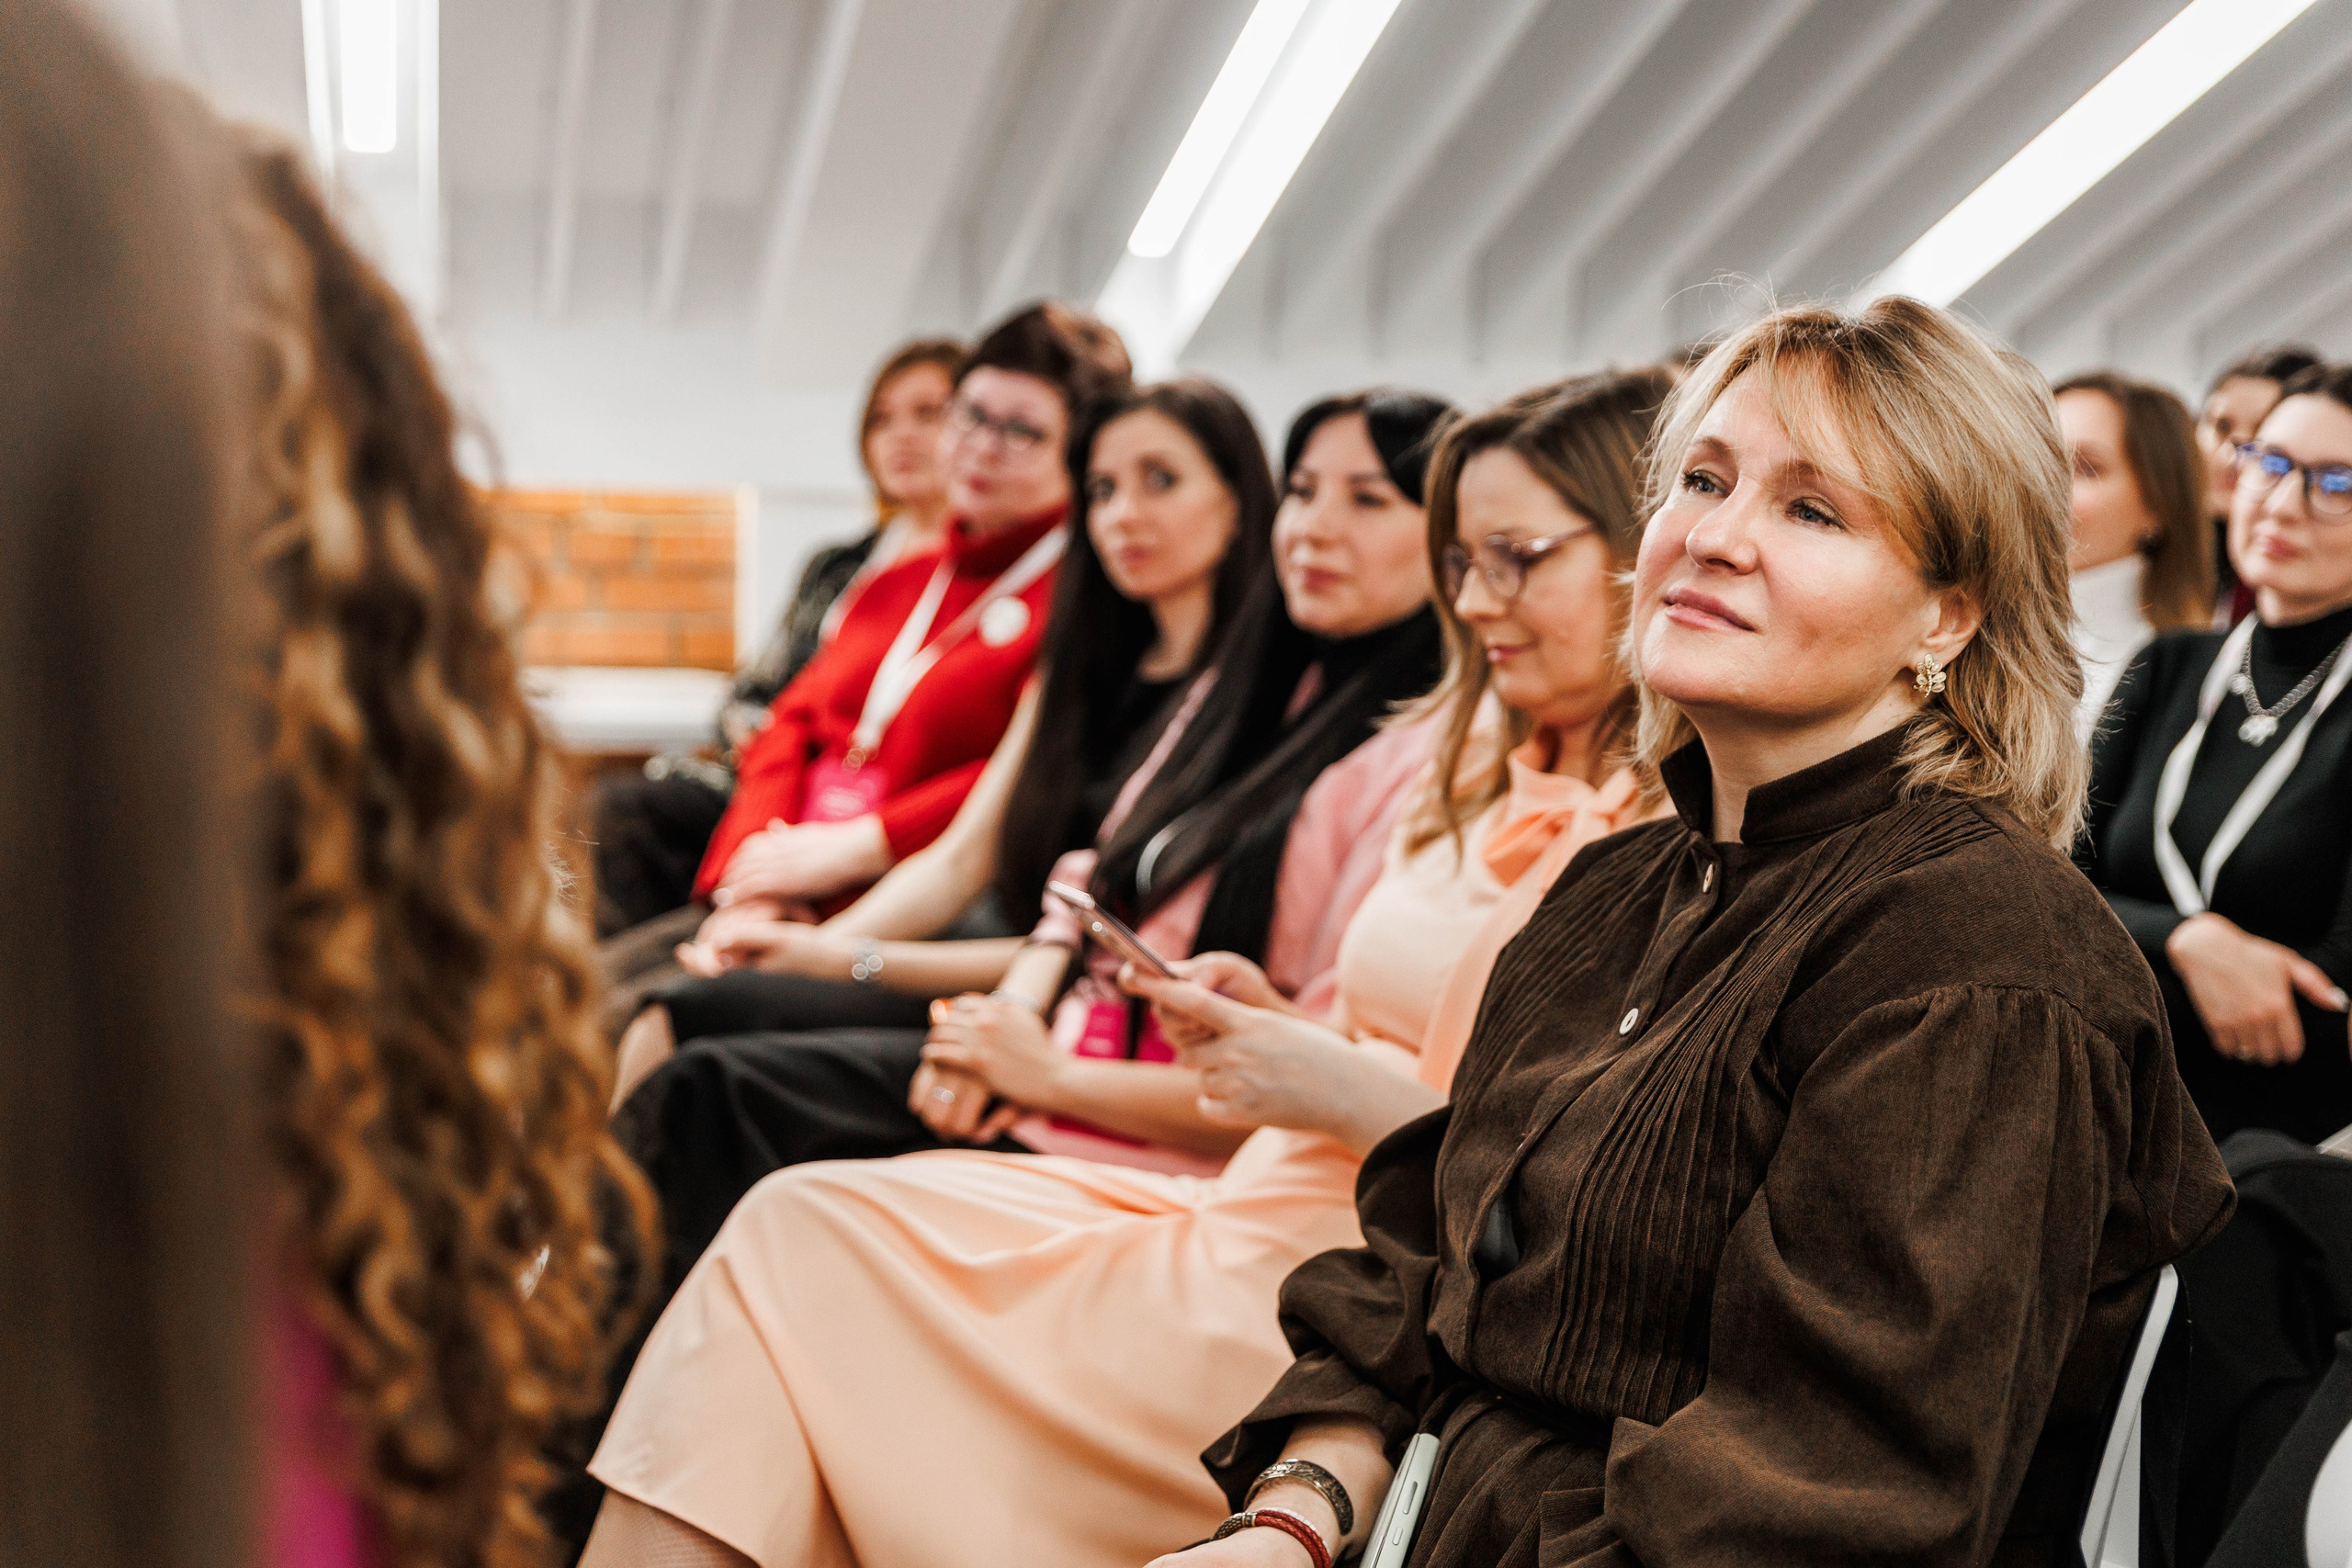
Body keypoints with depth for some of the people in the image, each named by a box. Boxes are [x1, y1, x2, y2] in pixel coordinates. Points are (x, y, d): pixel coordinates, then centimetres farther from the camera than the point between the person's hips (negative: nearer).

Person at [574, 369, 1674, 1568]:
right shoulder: (1485, 782, 15)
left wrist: (1357, 1094, -16)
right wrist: (1284, 1032, 2)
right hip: (1244, 1225, 9)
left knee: (804, 1246, -8)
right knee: (800, 1225, -3)